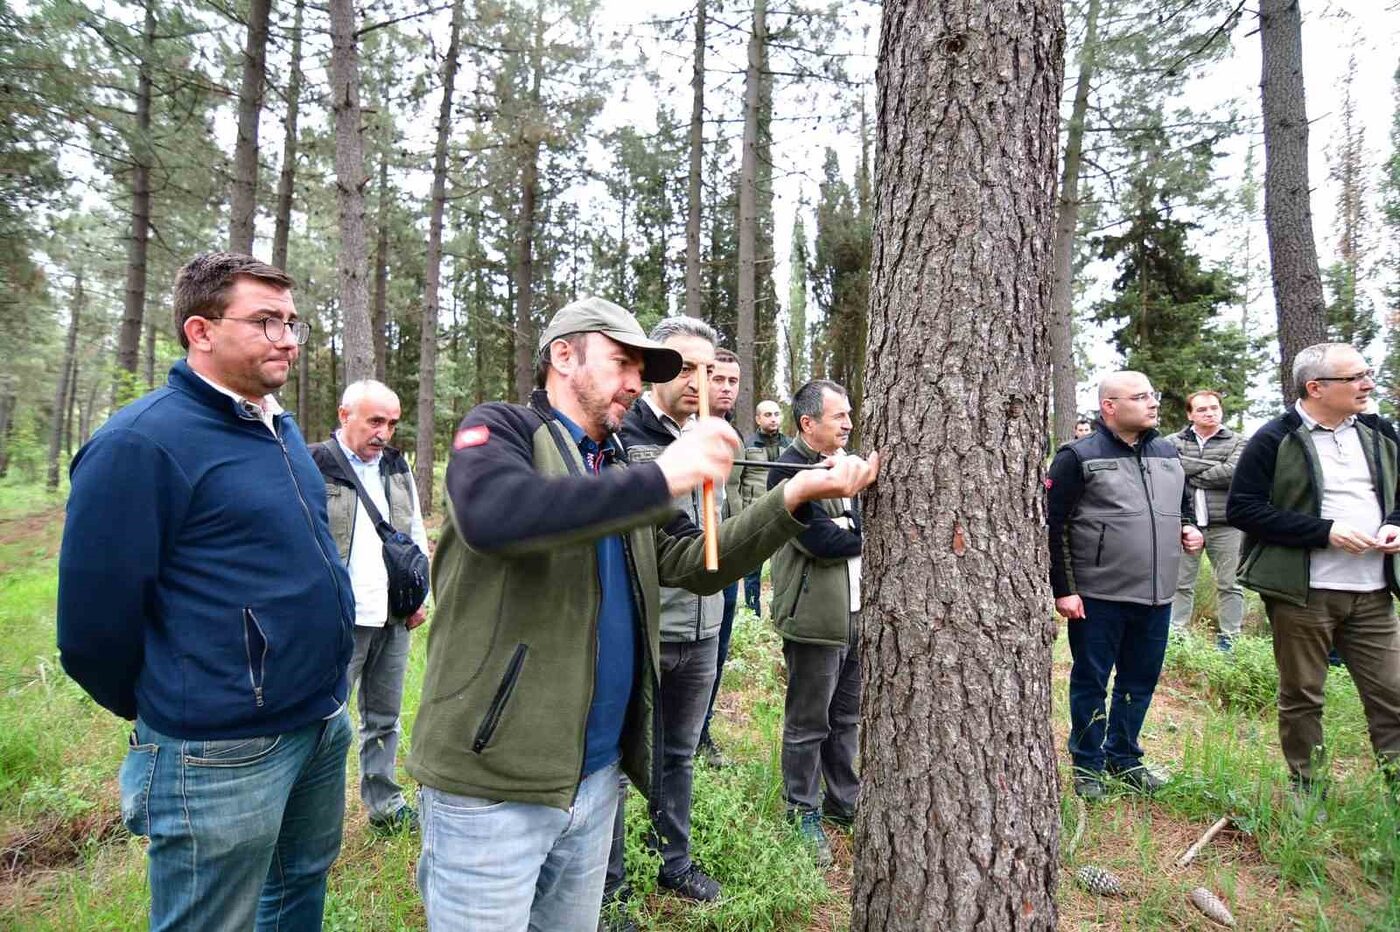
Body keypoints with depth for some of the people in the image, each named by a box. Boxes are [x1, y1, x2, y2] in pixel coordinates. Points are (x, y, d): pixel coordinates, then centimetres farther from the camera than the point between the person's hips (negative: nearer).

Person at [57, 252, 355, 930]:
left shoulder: (281, 429, 8)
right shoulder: (142, 442, -17)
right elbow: (95, 621, -15)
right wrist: (161, 712, 1)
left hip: (325, 723, 8)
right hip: (224, 753, -7)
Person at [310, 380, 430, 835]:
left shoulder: (398, 468, 12)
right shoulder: (314, 467, -7)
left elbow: (417, 537, 18)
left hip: (393, 621, 6)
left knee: (384, 719, 16)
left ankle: (385, 805, 29)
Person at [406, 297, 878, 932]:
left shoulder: (620, 472, 13)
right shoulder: (500, 429, -8)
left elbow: (698, 563, 6)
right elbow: (491, 514, -31)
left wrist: (795, 497, -5)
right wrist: (661, 480, -31)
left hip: (597, 777, 7)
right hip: (492, 785, -7)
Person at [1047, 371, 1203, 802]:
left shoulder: (1168, 452, 10)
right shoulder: (1078, 456, -9)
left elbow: (1184, 503, 27)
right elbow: (1054, 526, -10)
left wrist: (1189, 528, 4)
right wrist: (1063, 589, -13)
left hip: (1157, 595, 6)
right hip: (1098, 596, -6)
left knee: (1140, 681, 16)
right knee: (1091, 682, 7)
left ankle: (1124, 758, 34)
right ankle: (1088, 767, 23)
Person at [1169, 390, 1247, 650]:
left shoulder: (1237, 442, 5)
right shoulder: (1175, 442, 7)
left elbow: (1233, 473, -13)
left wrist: (1191, 475, -7)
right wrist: (1215, 466, -12)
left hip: (1224, 524, 0)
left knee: (1228, 584, 7)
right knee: (1180, 583, 5)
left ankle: (1229, 638, 16)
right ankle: (1176, 634, 13)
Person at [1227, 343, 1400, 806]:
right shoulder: (1274, 440, -9)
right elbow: (1241, 509, -14)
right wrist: (1325, 531, -18)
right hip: (1303, 593, -5)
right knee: (1300, 697, 8)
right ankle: (1308, 793, 24)